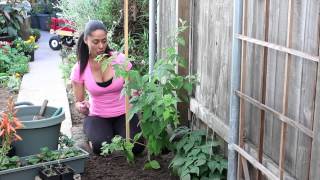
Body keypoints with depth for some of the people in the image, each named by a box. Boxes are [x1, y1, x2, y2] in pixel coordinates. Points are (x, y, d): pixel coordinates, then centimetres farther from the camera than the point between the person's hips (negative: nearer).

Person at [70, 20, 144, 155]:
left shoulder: (120, 59, -14)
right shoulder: (79, 69, -12)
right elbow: (78, 102, -5)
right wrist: (82, 107, -29)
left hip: (123, 114, 1)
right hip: (98, 117, 0)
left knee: (136, 147, -21)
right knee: (101, 147, -28)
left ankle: (117, 131, 12)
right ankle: (91, 129, 8)